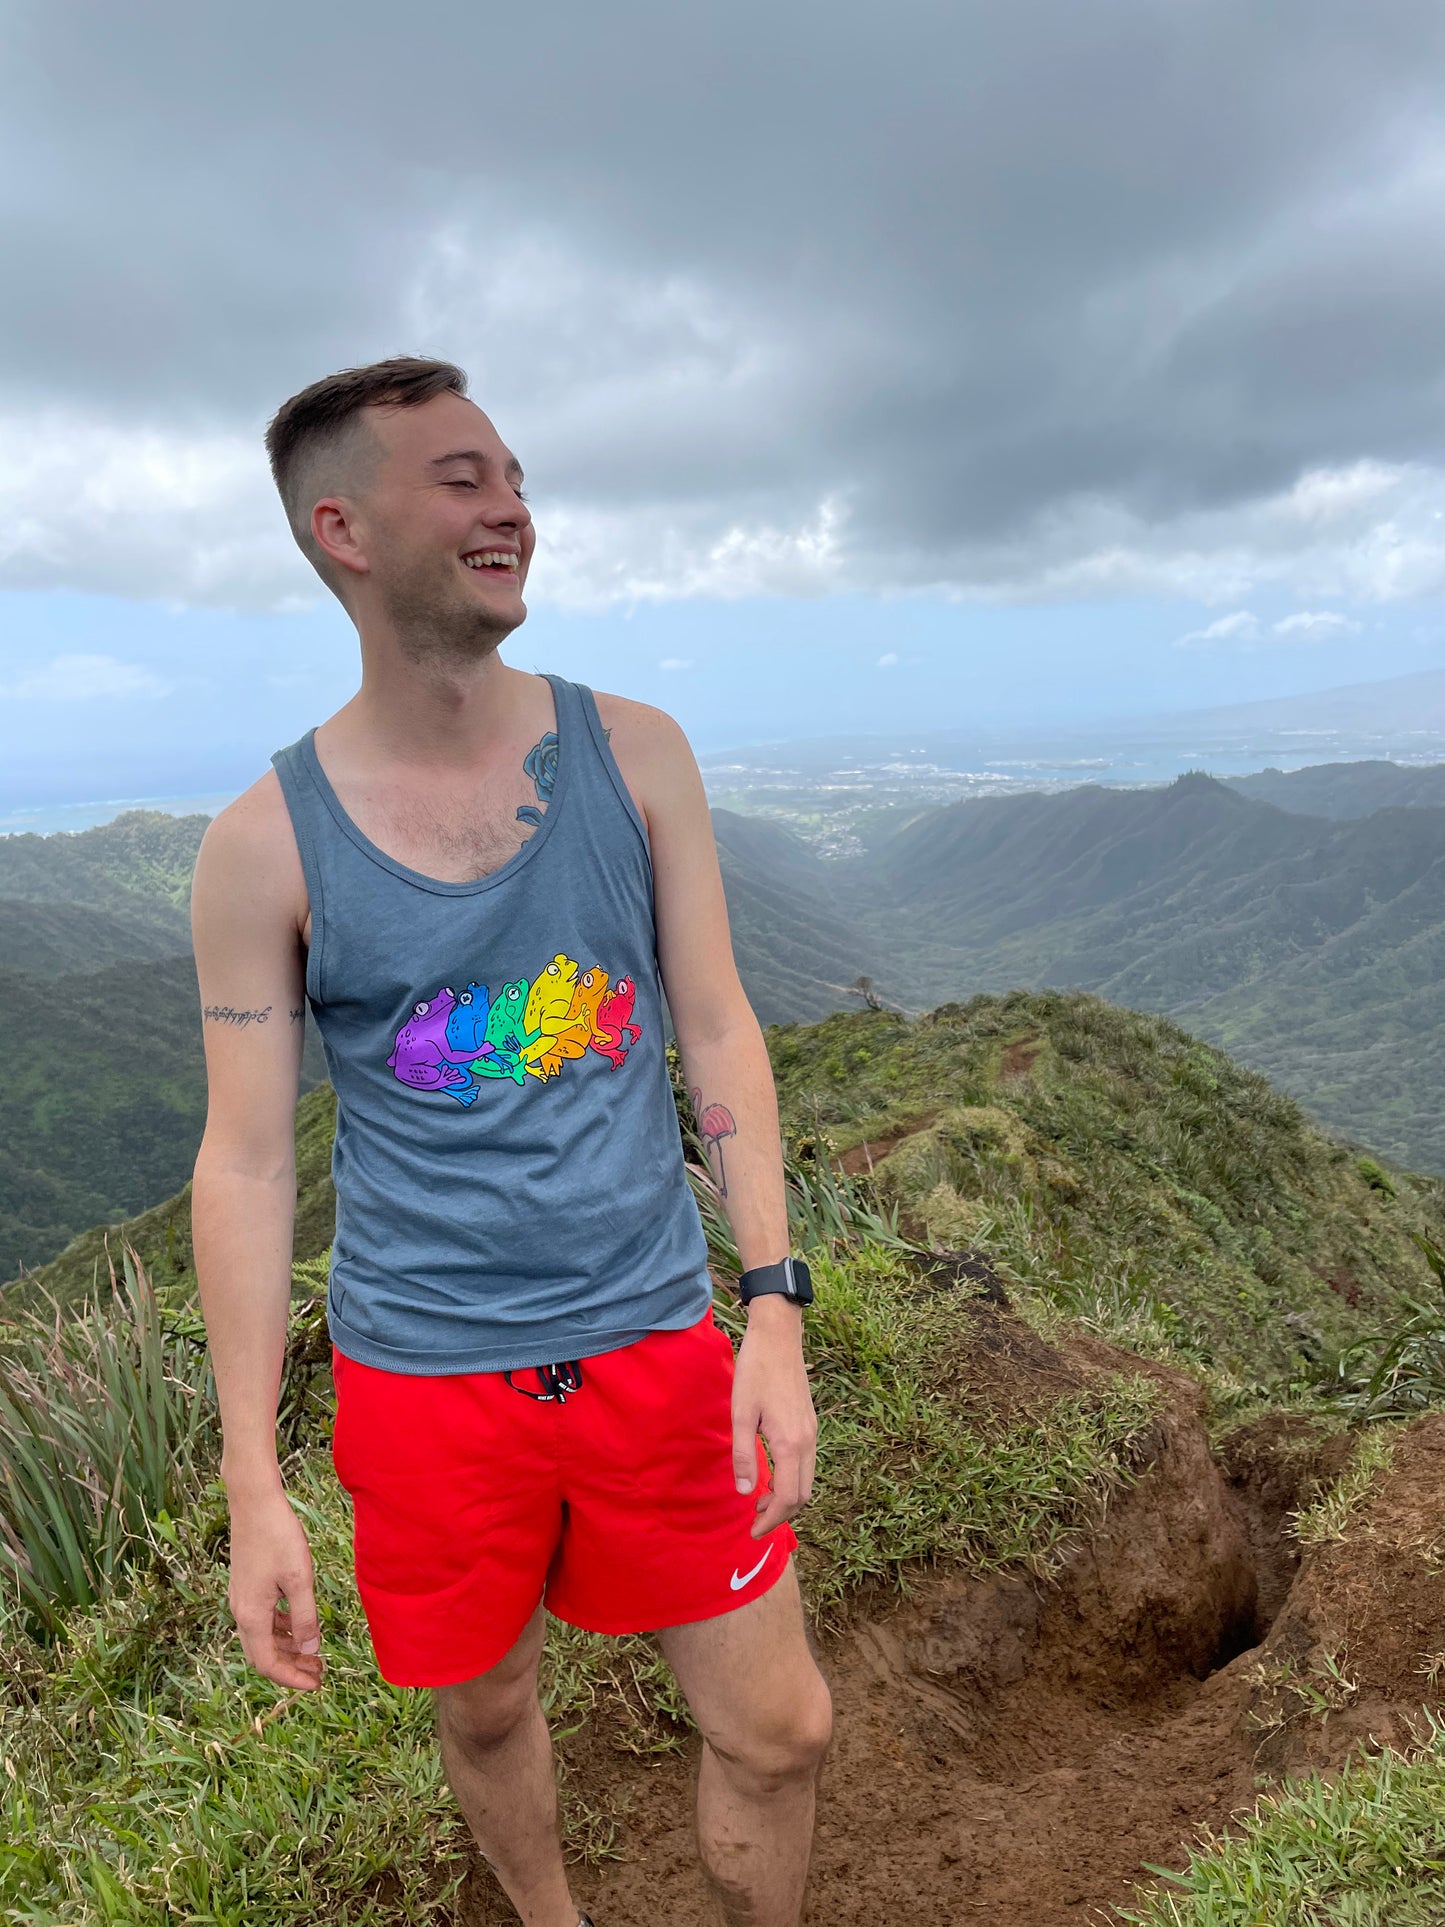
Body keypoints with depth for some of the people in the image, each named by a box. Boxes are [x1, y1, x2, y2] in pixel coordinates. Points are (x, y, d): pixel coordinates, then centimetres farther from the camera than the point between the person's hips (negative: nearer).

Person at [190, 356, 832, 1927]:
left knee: (778, 1729, 10)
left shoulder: (634, 754, -3)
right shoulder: (266, 844, -8)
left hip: (652, 1340, 1)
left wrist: (776, 1309, -8)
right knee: (486, 1709, 22)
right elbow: (245, 1163, -5)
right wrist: (252, 1484, -5)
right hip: (423, 1371, 0)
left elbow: (719, 1032, -1)